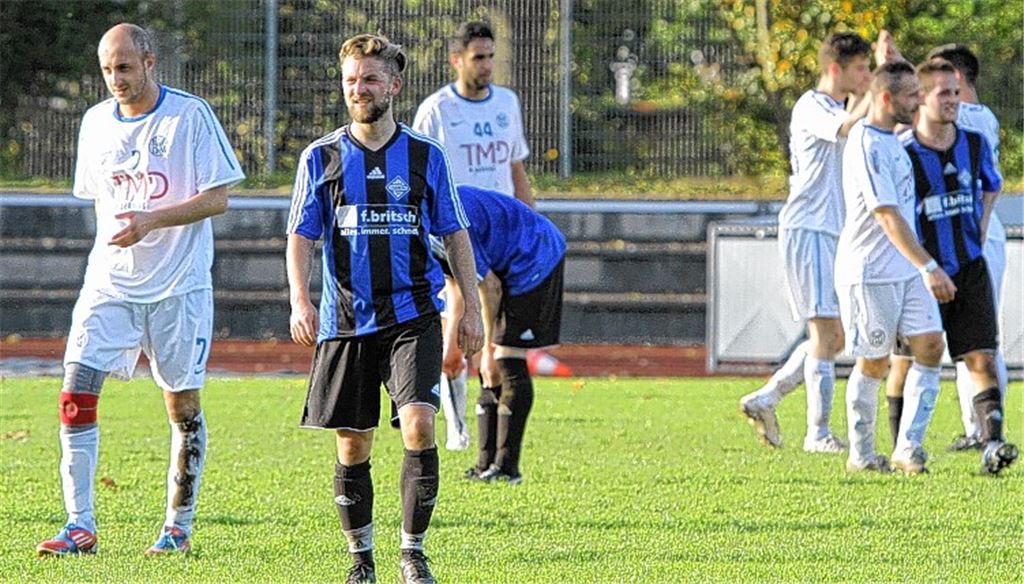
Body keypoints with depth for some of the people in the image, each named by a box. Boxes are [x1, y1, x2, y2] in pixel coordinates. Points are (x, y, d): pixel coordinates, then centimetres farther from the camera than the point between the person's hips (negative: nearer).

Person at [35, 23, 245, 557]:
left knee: (182, 404, 3)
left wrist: (150, 221, -21)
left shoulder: (191, 115, -7)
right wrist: (112, 240, 14)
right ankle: (80, 526, -8)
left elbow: (217, 198, -10)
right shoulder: (96, 122, 8)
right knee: (76, 395, -10)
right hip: (108, 281, 4)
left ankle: (178, 527, 15)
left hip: (178, 286, -4)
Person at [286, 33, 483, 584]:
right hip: (346, 321, 1)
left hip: (413, 316, -1)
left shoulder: (427, 156, 5)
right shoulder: (321, 157, 4)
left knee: (418, 425, -17)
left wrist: (470, 307, 5)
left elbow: (455, 234, 10)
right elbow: (300, 235, 3)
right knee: (352, 445, 4)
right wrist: (300, 300, -11)